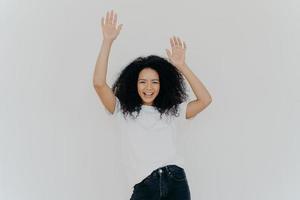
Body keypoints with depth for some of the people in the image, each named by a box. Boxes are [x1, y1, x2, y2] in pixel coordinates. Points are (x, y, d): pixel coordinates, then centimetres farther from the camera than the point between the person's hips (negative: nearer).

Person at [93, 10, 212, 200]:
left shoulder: (172, 111, 16)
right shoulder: (123, 111, 10)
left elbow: (205, 100, 5)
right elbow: (99, 84, -3)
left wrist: (181, 66, 3)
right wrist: (108, 41, -7)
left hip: (176, 182, 2)